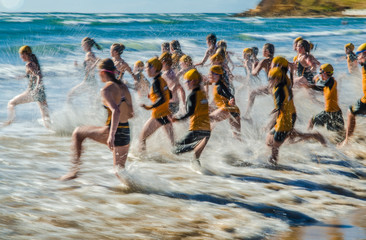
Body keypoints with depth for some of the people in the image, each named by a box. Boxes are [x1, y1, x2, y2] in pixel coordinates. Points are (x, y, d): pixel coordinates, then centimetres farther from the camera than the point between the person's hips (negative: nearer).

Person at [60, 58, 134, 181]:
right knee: (119, 170, 18)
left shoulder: (106, 90, -12)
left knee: (78, 132, 16)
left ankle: (75, 169, 14)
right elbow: (130, 114, 16)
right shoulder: (124, 87, 10)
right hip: (126, 133, 6)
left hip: (113, 131, -6)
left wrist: (111, 135, -32)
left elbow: (116, 111, -27)